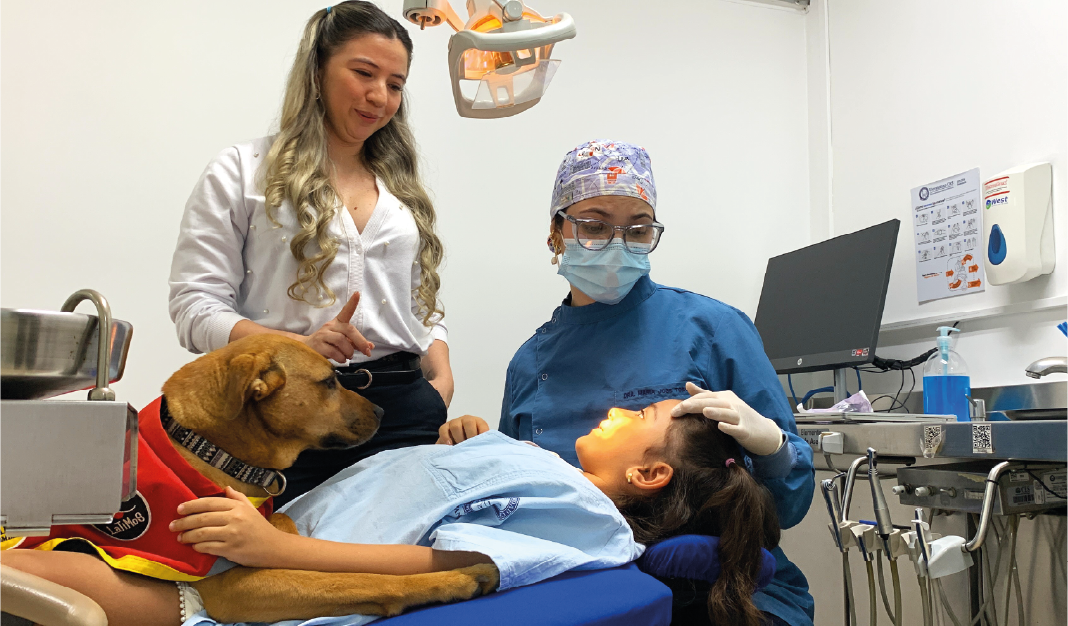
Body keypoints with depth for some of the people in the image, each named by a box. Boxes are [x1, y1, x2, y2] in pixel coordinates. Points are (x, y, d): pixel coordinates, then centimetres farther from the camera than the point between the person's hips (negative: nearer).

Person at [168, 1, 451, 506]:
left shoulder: (403, 190, 19)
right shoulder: (241, 172, 5)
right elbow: (194, 305, -3)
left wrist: (441, 378, 3)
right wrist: (300, 346, -18)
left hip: (401, 409, 4)